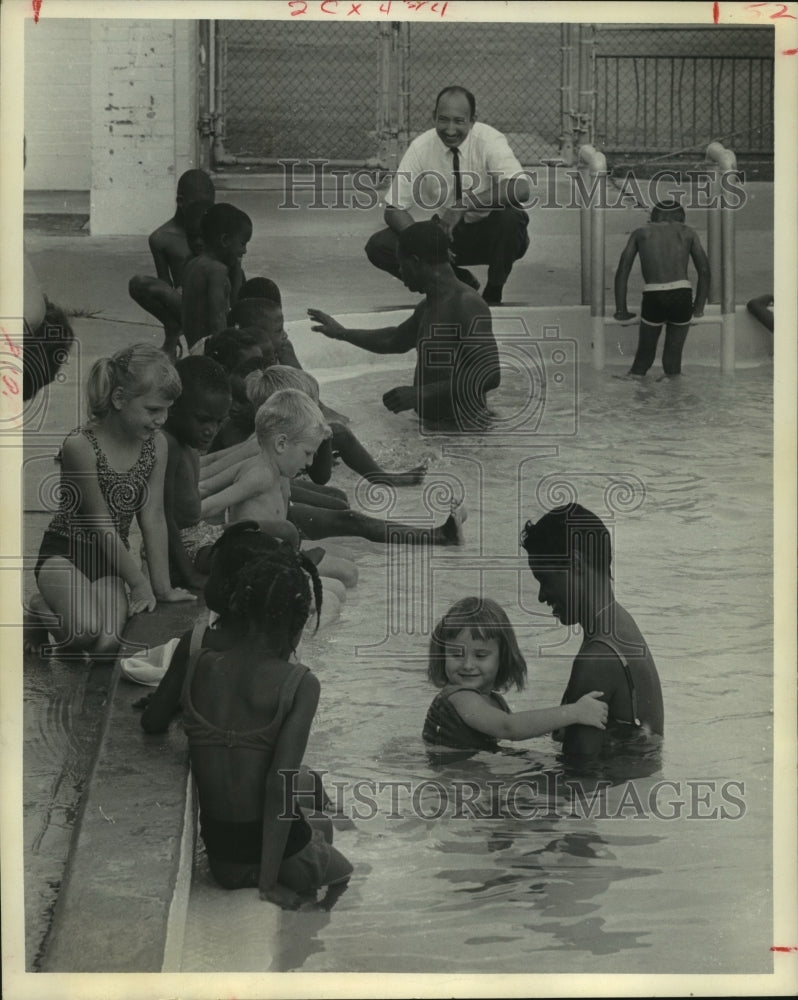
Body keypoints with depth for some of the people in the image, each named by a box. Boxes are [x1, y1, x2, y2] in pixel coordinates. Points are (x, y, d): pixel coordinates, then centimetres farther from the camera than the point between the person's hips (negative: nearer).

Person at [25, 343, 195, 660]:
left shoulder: (156, 444, -4)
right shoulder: (81, 445, -22)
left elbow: (153, 517, -1)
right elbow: (102, 525, -17)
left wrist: (163, 586, -3)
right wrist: (140, 583, -13)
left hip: (109, 561, 5)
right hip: (64, 553, -5)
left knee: (107, 645, -22)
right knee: (87, 629, -32)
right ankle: (43, 611, 3)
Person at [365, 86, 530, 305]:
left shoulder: (489, 140, -18)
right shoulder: (421, 147, -9)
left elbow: (521, 189, -35)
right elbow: (394, 209, -8)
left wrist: (463, 205, -40)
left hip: (489, 235, -3)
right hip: (447, 234, 3)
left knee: (509, 216, -37)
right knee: (379, 247, -16)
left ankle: (492, 295, -12)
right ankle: (460, 282, 0)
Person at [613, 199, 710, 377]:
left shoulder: (641, 232, 23)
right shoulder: (688, 232, 23)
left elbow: (622, 270, 16)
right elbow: (704, 271, 16)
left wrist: (621, 310, 16)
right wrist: (699, 307, 23)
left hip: (653, 298, 0)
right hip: (682, 297, 0)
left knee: (643, 358, 13)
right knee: (673, 360, 13)